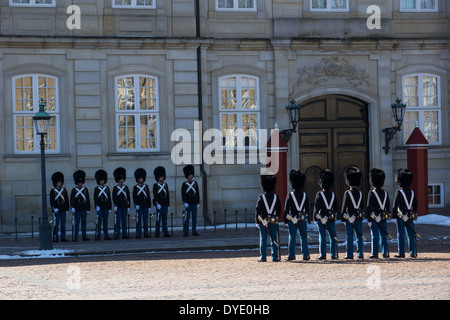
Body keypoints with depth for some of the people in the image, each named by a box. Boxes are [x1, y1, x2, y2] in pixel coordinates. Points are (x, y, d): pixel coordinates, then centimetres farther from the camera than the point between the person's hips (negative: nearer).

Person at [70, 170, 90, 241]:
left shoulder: (85, 189, 7)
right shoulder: (74, 190, 0)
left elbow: (88, 200, 10)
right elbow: (72, 199, -7)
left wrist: (88, 209, 7)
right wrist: (73, 208, -19)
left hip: (84, 209, 3)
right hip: (77, 210, -3)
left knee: (84, 223, 6)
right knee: (77, 223, -1)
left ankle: (84, 236, 10)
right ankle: (76, 237, 1)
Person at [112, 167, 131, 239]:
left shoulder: (126, 187, 9)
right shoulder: (115, 188, -2)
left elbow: (128, 197, 11)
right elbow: (114, 197, -7)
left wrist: (128, 206, 7)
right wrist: (115, 205, -15)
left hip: (124, 207, 4)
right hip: (118, 207, -4)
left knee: (124, 221, 7)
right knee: (117, 221, -4)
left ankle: (124, 234, 11)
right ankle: (117, 235, -3)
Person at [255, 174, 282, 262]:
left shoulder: (261, 196, -7)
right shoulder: (276, 197, 1)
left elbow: (257, 209, -8)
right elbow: (279, 209, 7)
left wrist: (257, 221, -3)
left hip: (263, 221, -2)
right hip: (273, 222, 2)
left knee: (263, 240, 1)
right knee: (274, 240, 6)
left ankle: (263, 257, 0)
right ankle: (275, 257, 7)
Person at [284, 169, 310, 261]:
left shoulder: (290, 195, -7)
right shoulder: (304, 195, 3)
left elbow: (286, 209, -6)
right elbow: (307, 208, 8)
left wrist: (286, 220, 1)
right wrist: (309, 219, 15)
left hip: (292, 219, -3)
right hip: (303, 219, 3)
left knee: (292, 237, 0)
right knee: (304, 237, 7)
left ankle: (291, 255, -1)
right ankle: (305, 255, 8)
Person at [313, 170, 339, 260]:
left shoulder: (319, 194, -8)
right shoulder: (333, 194, 4)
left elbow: (316, 207, -6)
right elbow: (336, 207, 11)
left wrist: (315, 217, 2)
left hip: (322, 218, -3)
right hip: (332, 218, 3)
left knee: (322, 237, -1)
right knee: (333, 237, 7)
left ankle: (323, 255, -1)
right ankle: (333, 254, 7)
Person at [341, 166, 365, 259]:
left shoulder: (347, 193, -9)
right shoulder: (360, 193, 5)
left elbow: (344, 207, -8)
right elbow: (362, 206, 12)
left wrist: (343, 217, -1)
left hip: (350, 218, -4)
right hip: (359, 217, 4)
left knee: (349, 237, -1)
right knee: (359, 236, 7)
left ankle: (350, 254, -2)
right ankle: (360, 254, 7)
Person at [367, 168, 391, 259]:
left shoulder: (372, 193, -10)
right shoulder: (385, 193, 6)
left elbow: (369, 208, -11)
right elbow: (388, 206, 12)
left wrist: (369, 220, -9)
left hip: (374, 218, -5)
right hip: (383, 218, 5)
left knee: (375, 236, -3)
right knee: (383, 236, 9)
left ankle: (375, 253, -2)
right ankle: (385, 253, 11)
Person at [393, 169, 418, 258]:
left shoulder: (399, 192, -9)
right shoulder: (412, 192, 8)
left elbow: (395, 205, -11)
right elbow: (415, 205, 14)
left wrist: (393, 215, -5)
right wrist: (414, 215, 22)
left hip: (401, 216, -5)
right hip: (410, 217, 5)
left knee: (401, 235, -2)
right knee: (411, 234, 8)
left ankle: (401, 253, -2)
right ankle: (413, 253, 8)